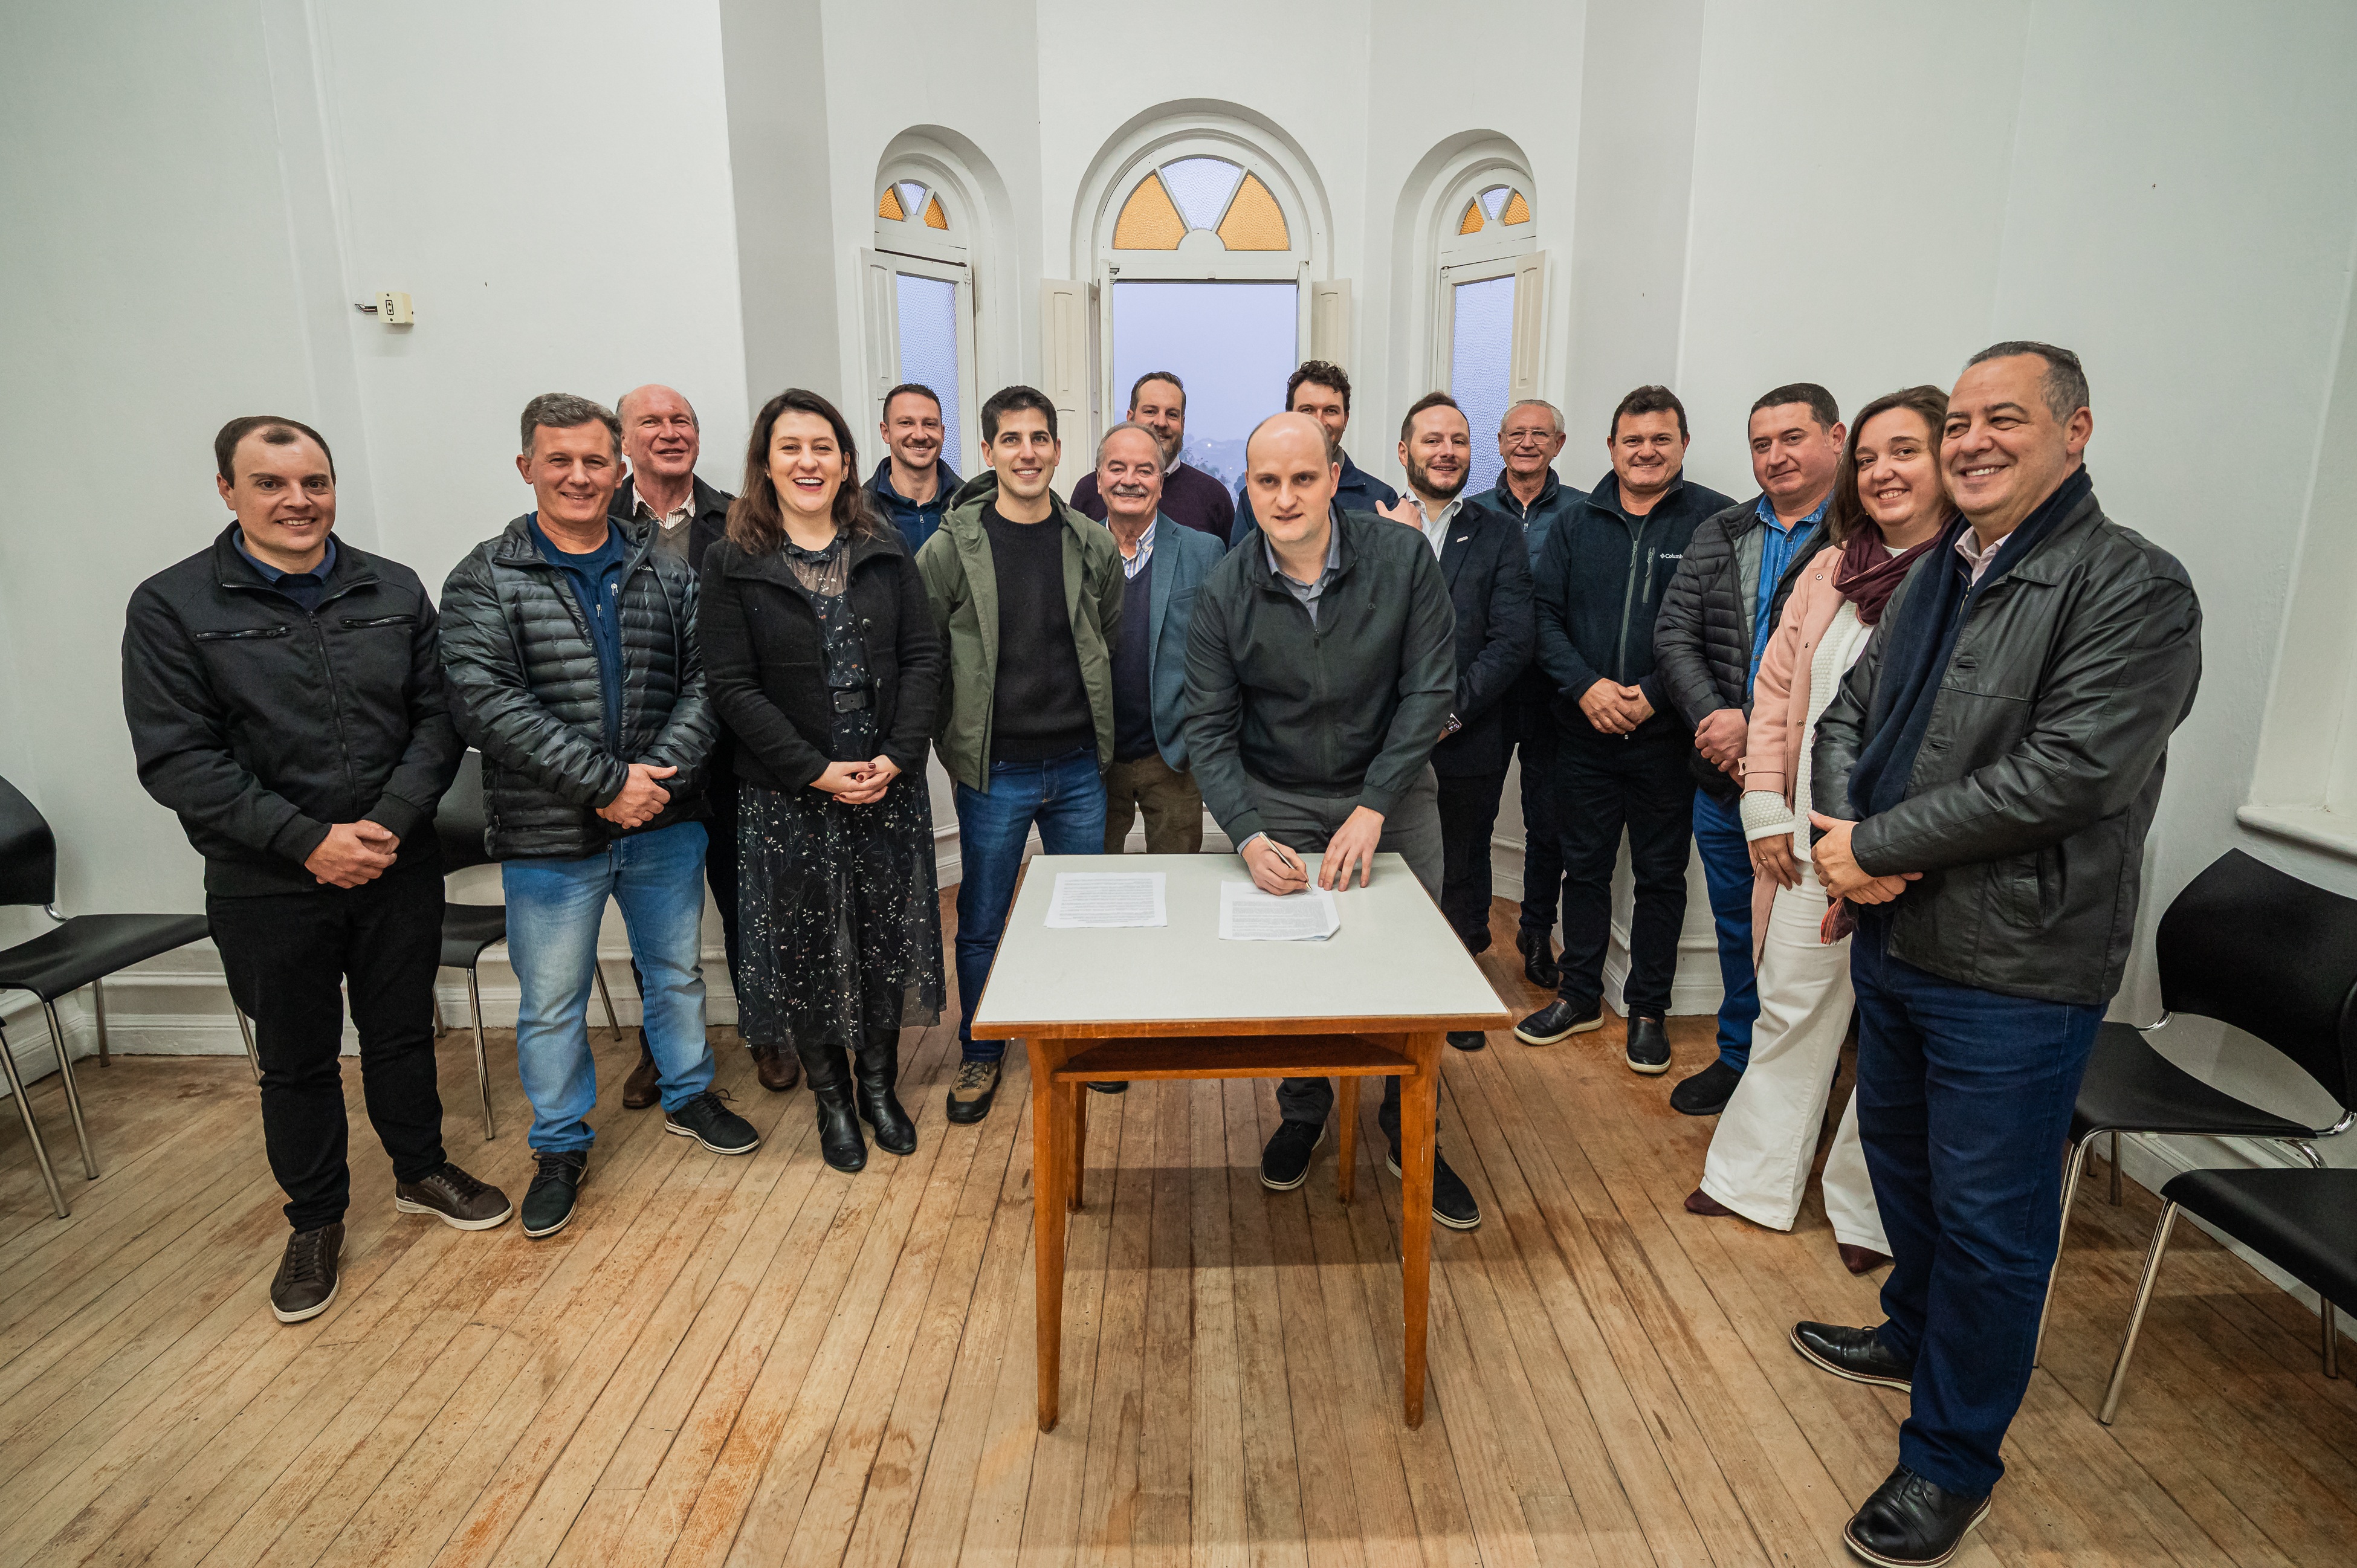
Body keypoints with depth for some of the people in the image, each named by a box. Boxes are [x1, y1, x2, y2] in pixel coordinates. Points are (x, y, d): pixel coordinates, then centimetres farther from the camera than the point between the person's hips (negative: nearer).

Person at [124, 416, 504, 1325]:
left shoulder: (395, 591, 1)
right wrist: (308, 840, -18)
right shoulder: (172, 606, -6)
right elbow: (175, 757, -11)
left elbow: (437, 716, -1)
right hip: (266, 885, -2)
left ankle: (421, 1172, 37)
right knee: (296, 1059, 13)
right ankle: (316, 1220, 32)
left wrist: (389, 822, -14)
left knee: (402, 1030, 16)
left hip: (397, 867, 2)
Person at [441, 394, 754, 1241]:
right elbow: (488, 705, -16)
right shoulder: (483, 582, -5)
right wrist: (606, 784, -20)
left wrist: (661, 770, -17)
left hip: (665, 826, 3)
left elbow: (704, 678, -1)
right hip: (550, 837, -2)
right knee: (552, 1003, 11)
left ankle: (688, 1096, 41)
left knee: (677, 972, 19)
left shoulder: (666, 572, 4)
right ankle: (560, 1146, 31)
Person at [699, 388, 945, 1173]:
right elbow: (731, 686, -7)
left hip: (889, 785, 2)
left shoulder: (885, 550, 5)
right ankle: (831, 1099, 27)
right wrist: (817, 771, -15)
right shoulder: (733, 565, -3)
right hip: (789, 794, -2)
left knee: (886, 938, 10)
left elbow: (922, 657, 1)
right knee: (808, 946, 8)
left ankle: (879, 1086, 30)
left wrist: (895, 756, -11)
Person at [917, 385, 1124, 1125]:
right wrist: (952, 745, -2)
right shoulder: (951, 547, -6)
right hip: (992, 772, -2)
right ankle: (979, 1054, 29)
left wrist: (1098, 738, 8)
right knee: (982, 924, 9)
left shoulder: (1093, 546, 2)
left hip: (1078, 766, 2)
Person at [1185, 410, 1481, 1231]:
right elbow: (1208, 729, -9)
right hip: (1277, 799, 0)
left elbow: (1430, 689, -12)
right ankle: (1304, 1111, 30)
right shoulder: (1224, 591, -11)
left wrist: (1373, 809, -18)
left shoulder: (1402, 557, -13)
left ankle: (1408, 1130, 25)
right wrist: (1248, 837, -23)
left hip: (1389, 788, 0)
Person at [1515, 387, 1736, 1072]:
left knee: (1661, 874, 9)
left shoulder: (1716, 520, -4)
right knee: (1583, 866, 13)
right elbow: (1545, 615, 2)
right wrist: (1585, 686, -13)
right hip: (1584, 732, 3)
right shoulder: (1576, 523, 7)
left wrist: (1655, 694, -17)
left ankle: (1648, 1008, 25)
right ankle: (1579, 995, 29)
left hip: (1667, 735, -3)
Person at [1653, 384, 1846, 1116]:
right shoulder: (1719, 536, 10)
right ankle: (1738, 1060, 38)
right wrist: (1715, 718, -11)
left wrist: (1759, 728, -19)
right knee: (1736, 932, 20)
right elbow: (1674, 635, 4)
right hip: (1723, 780, 6)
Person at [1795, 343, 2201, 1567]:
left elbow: (2065, 771, -24)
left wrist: (1873, 845, -19)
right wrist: (1839, 829, -9)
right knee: (1900, 1156, 24)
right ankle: (1915, 1333, 49)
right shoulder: (1934, 573, 10)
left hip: (2015, 972, -7)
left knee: (1987, 1219, 6)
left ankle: (1951, 1459, 25)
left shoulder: (2132, 590, -14)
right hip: (1894, 937, 8)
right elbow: (1850, 714, 10)